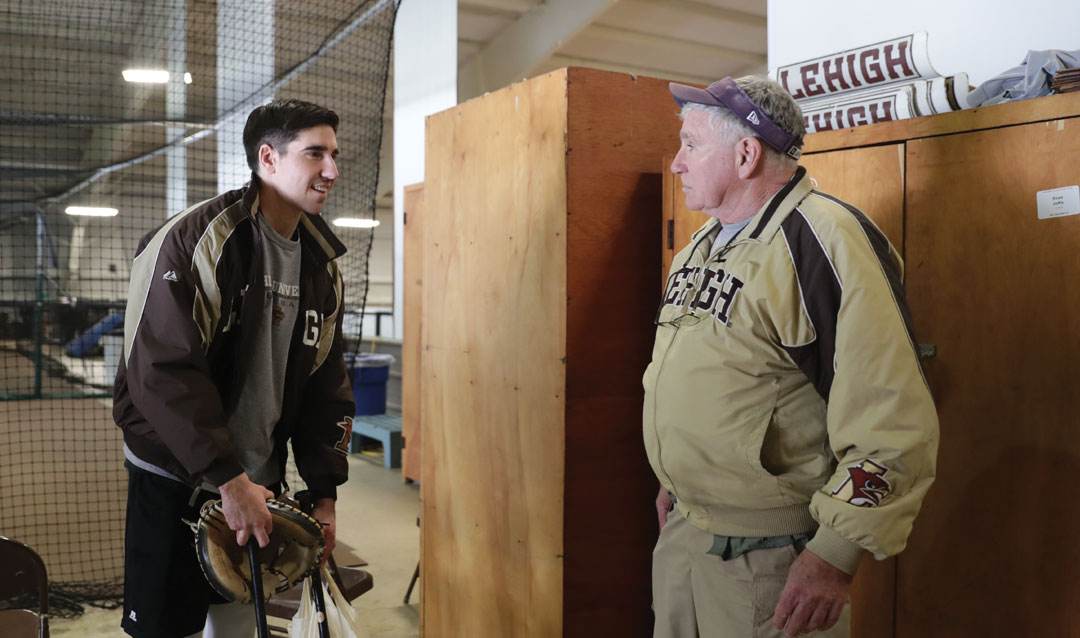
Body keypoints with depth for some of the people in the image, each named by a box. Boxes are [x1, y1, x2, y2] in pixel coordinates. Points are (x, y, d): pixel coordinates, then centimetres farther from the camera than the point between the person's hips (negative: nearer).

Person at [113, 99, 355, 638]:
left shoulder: (322, 264, 5)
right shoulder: (192, 241, -16)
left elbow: (327, 386, 7)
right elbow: (163, 372, -23)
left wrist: (325, 492, 3)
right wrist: (229, 479, -24)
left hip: (260, 480, 6)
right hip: (175, 478, -5)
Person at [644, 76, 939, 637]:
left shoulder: (824, 241, -19)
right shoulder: (704, 243, 10)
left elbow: (893, 419, -24)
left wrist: (837, 556, -23)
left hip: (771, 553, -8)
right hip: (681, 527, 8)